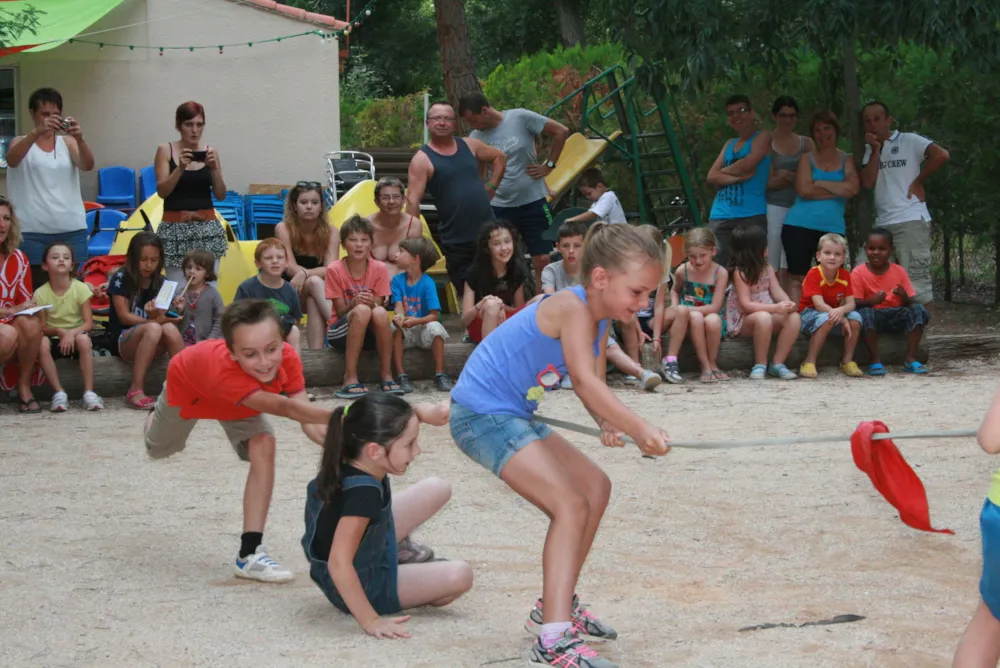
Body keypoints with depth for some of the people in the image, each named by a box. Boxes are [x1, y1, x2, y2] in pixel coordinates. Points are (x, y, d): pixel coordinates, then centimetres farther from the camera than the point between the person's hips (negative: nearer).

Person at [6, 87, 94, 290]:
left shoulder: (67, 142, 11)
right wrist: (37, 132, -32)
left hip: (72, 230, 2)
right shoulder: (21, 142, 6)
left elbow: (87, 165, -7)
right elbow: (12, 160, -17)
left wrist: (79, 139, -27)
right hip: (33, 232, -2)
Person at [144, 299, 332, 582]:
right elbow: (284, 407, -68)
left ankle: (250, 553, -20)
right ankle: (156, 418, 67)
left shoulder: (287, 359, -40)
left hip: (244, 398, 2)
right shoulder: (225, 371, -55)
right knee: (159, 449, 27)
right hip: (187, 387, -2)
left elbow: (307, 419, -44)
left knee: (264, 446, -25)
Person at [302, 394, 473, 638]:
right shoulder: (363, 492, -39)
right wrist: (371, 621, -39)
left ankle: (399, 550, 33)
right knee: (459, 576, -21)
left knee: (437, 490, 12)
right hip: (357, 587, -9)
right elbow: (339, 564, -41)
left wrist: (423, 412, -22)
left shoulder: (349, 459, -16)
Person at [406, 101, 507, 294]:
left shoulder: (469, 145, 7)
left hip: (487, 233, 4)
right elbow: (412, 201, -14)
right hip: (456, 242, -4)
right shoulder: (422, 159, -7)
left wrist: (491, 187, 11)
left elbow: (499, 157, 24)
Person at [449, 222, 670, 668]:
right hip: (482, 414, -10)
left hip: (513, 415, 10)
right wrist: (640, 431, -42)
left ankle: (556, 605, 27)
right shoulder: (571, 308, -23)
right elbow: (585, 381, -35)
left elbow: (591, 385, 2)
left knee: (595, 486, 17)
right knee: (569, 504, -20)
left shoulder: (600, 318, 7)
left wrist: (608, 425, -19)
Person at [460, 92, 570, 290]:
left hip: (532, 201, -2)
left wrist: (548, 165, -6)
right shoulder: (475, 137, -2)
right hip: (499, 207, 2)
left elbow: (561, 132, -6)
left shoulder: (520, 118, -11)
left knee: (542, 260, 1)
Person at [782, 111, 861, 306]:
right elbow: (804, 190, -6)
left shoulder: (846, 160, 12)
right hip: (800, 225, -1)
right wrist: (839, 190, -5)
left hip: (833, 227, 1)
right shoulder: (807, 158, 9)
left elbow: (853, 188, -6)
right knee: (797, 278, -2)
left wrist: (819, 183, -5)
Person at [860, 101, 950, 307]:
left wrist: (918, 182, -7)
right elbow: (868, 182, 2)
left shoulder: (909, 141, 0)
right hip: (883, 225, 7)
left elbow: (941, 155, -14)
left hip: (912, 221, -7)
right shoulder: (869, 150, 16)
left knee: (915, 282, -7)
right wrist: (875, 150, -3)